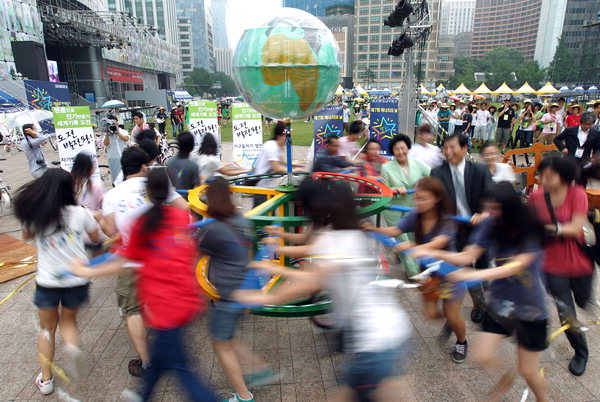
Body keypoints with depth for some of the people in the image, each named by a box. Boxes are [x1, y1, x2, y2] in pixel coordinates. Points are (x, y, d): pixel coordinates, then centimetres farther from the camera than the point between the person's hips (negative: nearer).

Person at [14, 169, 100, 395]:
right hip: (77, 280, 0)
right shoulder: (79, 213, -12)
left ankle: (45, 379, 28)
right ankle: (72, 347, -4)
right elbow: (96, 238, 5)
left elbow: (26, 236, 15)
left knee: (47, 328, 22)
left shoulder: (34, 215, -8)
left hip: (47, 282, 0)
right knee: (68, 320, 25)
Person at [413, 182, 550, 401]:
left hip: (530, 308, -3)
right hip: (498, 302, 4)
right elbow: (467, 256, -11)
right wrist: (434, 253, -26)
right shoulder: (491, 225, -9)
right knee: (483, 357, 3)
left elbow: (516, 266, -32)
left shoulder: (531, 232, -20)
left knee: (528, 372, 10)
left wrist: (474, 274, -45)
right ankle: (508, 373, 37)